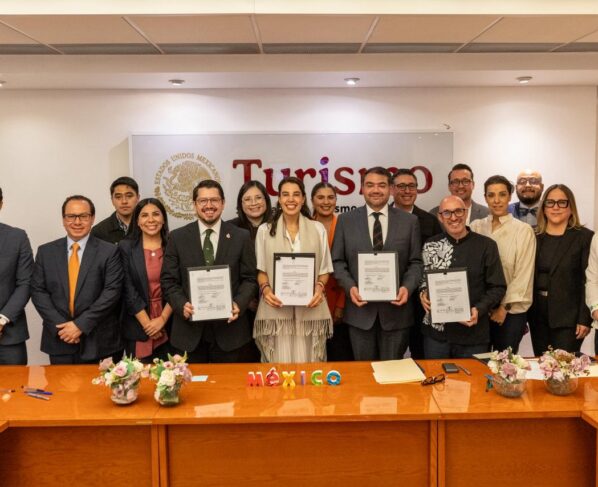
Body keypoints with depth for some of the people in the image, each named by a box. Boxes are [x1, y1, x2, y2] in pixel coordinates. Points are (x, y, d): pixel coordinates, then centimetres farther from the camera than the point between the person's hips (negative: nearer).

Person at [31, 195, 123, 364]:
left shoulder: (109, 252, -3)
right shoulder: (46, 251, 7)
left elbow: (112, 292, -10)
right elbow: (38, 291, 2)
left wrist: (81, 324, -15)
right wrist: (60, 325, -10)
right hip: (59, 339, 2)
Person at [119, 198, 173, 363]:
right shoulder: (126, 247, -1)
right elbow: (128, 290, -4)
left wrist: (162, 319, -9)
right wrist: (147, 323, -9)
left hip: (168, 326, 1)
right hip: (138, 327, -1)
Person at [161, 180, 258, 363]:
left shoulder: (241, 236, 3)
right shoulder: (177, 237, 4)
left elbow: (249, 278, 4)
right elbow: (169, 280, 4)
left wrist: (239, 304, -13)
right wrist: (182, 304, -13)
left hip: (230, 328, 0)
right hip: (189, 330, 0)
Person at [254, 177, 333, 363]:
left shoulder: (318, 229, 8)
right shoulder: (265, 230, 7)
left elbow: (324, 270, 10)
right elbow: (261, 270, 8)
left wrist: (319, 287, -10)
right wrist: (266, 289, -11)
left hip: (310, 309, 1)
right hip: (276, 309, 0)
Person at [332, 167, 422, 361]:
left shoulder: (409, 221, 4)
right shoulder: (346, 220, 4)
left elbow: (415, 262, 4)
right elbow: (337, 261, 4)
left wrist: (407, 287, -14)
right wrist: (350, 287, -12)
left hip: (396, 308, 0)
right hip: (360, 309, 0)